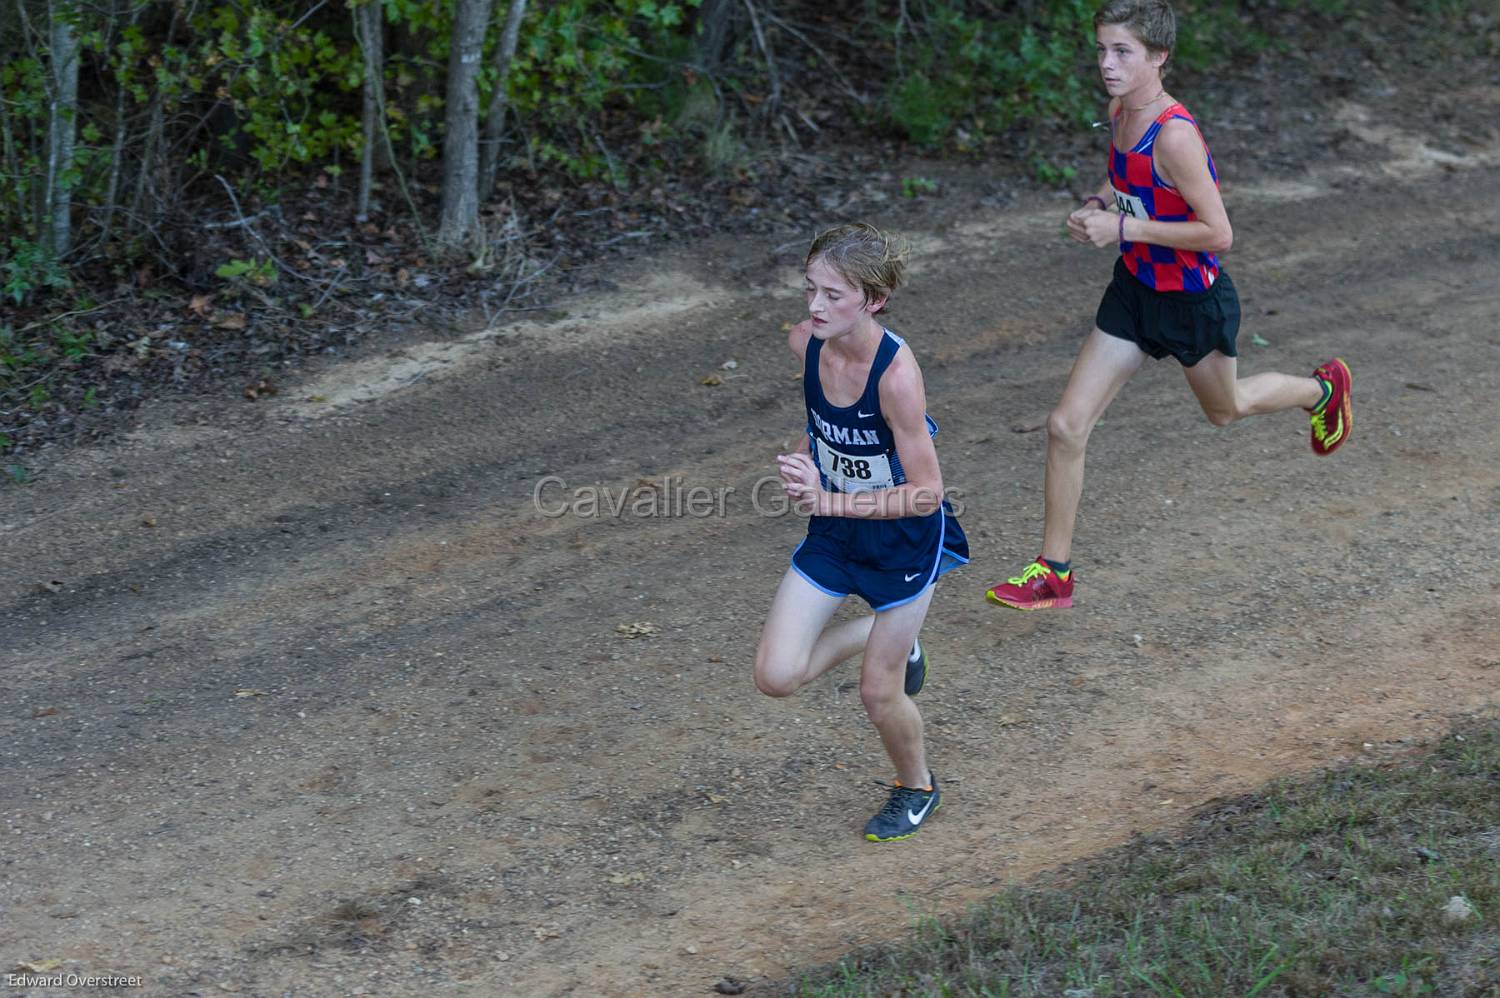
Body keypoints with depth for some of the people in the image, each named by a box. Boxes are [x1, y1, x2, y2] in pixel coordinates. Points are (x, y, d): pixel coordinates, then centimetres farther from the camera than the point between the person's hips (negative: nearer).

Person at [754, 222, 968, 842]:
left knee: (878, 693, 6)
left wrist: (829, 500, -36)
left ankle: (917, 787, 38)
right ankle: (878, 634, 27)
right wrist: (809, 450, -3)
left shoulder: (896, 374, -32)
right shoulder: (805, 343, -13)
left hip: (905, 540, -6)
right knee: (776, 677, -2)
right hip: (834, 532, 6)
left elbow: (926, 491, -29)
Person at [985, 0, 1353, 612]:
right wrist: (1098, 205, -4)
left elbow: (1218, 234, -29)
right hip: (1135, 290, 7)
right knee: (1066, 426, -2)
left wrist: (1124, 228, -28)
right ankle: (1054, 574, 8)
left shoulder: (1174, 135, -30)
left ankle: (1322, 390, 55)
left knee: (1226, 409, 24)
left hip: (1193, 302, -6)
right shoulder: (1119, 111, -5)